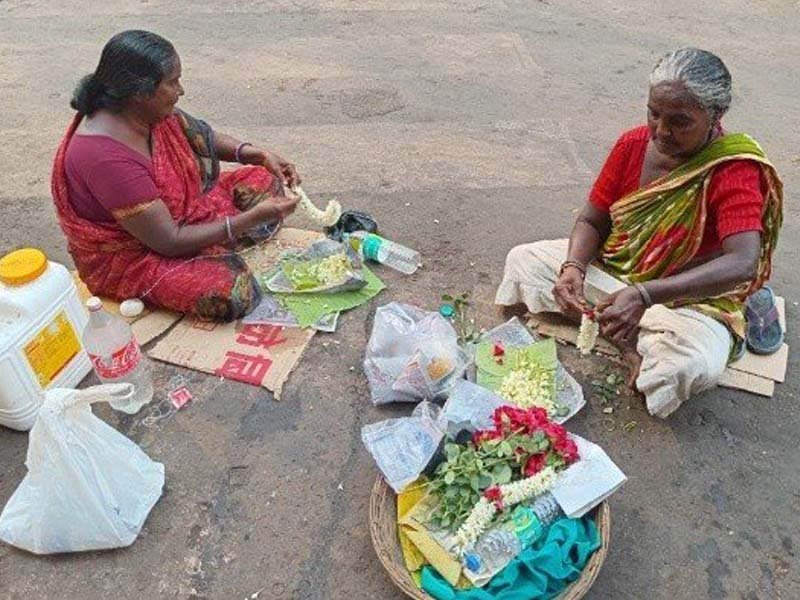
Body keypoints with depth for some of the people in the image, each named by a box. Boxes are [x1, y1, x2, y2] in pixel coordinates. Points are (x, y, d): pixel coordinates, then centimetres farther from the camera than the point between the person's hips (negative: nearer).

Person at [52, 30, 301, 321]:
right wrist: (254, 217, -32)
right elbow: (169, 242, -32)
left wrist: (260, 154, -10)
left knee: (264, 181, 5)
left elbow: (203, 137, 8)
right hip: (128, 256, -8)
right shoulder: (104, 157, -35)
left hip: (177, 213, 8)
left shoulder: (148, 111, -11)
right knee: (231, 289, -31)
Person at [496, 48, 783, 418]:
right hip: (611, 269, 6)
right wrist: (573, 268, -27)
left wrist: (644, 296, -49)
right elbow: (593, 220, -4)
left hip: (689, 300, -6)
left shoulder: (734, 170, -23)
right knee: (523, 260, -9)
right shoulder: (633, 144, -9)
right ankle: (624, 339, -16)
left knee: (698, 364, -37)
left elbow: (743, 263, -36)